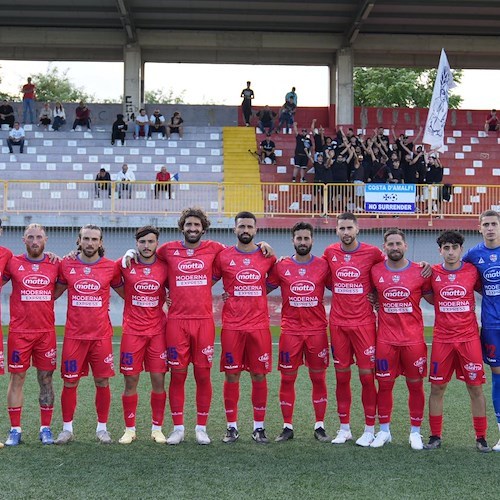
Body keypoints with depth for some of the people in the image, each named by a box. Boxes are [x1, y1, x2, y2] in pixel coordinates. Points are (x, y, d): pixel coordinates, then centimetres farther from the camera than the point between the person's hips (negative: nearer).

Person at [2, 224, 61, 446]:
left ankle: (45, 428, 13)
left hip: (46, 331, 1)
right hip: (19, 331, -1)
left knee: (46, 379, 4)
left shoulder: (55, 265, 5)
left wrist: (41, 302, 4)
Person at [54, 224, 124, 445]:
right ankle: (67, 428, 16)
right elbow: (54, 292, 16)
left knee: (102, 382, 3)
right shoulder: (67, 265, 4)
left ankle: (102, 428, 17)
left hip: (101, 335, 0)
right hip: (74, 334, 0)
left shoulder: (110, 267, 2)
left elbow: (125, 293, 16)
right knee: (70, 382, 3)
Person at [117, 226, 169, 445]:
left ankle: (157, 429, 15)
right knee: (131, 381, 2)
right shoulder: (125, 265, -1)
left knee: (159, 381, 2)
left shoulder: (165, 267, 3)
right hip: (132, 330, -1)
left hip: (158, 330, 1)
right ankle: (129, 429, 14)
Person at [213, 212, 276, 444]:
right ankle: (231, 426, 14)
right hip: (232, 326, -1)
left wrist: (256, 294, 10)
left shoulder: (267, 257, 6)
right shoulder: (223, 256, 2)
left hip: (259, 325, 1)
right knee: (231, 375, 3)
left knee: (259, 375, 4)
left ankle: (259, 427, 14)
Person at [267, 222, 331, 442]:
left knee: (318, 378, 5)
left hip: (317, 330, 0)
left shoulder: (323, 265, 3)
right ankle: (287, 427, 13)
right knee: (287, 378, 4)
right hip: (290, 331, 0)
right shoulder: (281, 266, 3)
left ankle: (319, 426, 14)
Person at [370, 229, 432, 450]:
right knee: (384, 384, 7)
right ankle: (384, 431, 20)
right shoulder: (375, 271, 2)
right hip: (385, 339, 1)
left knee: (415, 385, 6)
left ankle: (415, 432, 19)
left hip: (413, 338, -1)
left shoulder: (420, 272, -2)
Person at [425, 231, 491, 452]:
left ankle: (481, 438, 12)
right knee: (437, 388, 3)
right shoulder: (433, 273, 0)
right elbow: (429, 297, 14)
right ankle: (435, 436, 15)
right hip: (442, 339, 0)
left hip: (469, 338, 0)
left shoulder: (473, 271, 0)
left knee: (475, 388, 2)